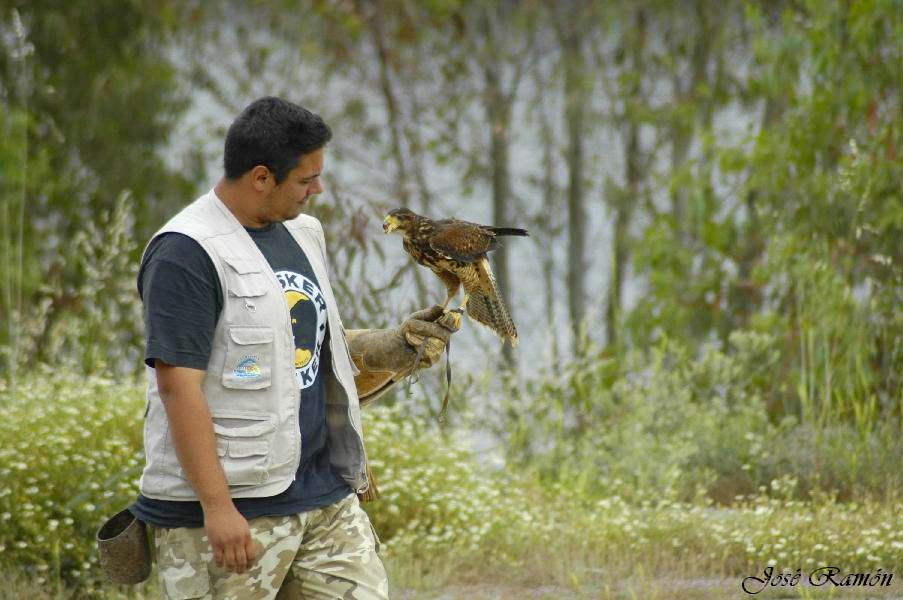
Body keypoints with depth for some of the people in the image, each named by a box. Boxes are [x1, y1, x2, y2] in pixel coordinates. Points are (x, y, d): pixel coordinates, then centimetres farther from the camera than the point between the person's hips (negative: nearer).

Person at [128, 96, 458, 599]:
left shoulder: (303, 234, 15)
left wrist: (397, 348, 13)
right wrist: (217, 507, -22)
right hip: (234, 508, -8)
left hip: (327, 495, 8)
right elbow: (178, 386, -19)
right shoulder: (188, 253, -13)